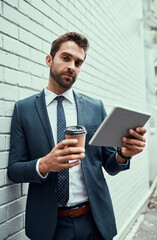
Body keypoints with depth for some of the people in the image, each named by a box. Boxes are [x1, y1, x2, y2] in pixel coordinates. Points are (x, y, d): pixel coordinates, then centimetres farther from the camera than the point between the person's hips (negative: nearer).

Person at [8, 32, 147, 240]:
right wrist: (43, 165, -25)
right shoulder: (23, 109, -3)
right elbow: (13, 170, -5)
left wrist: (123, 154, -18)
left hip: (96, 222, 2)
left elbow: (110, 166, 4)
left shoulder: (96, 107, 1)